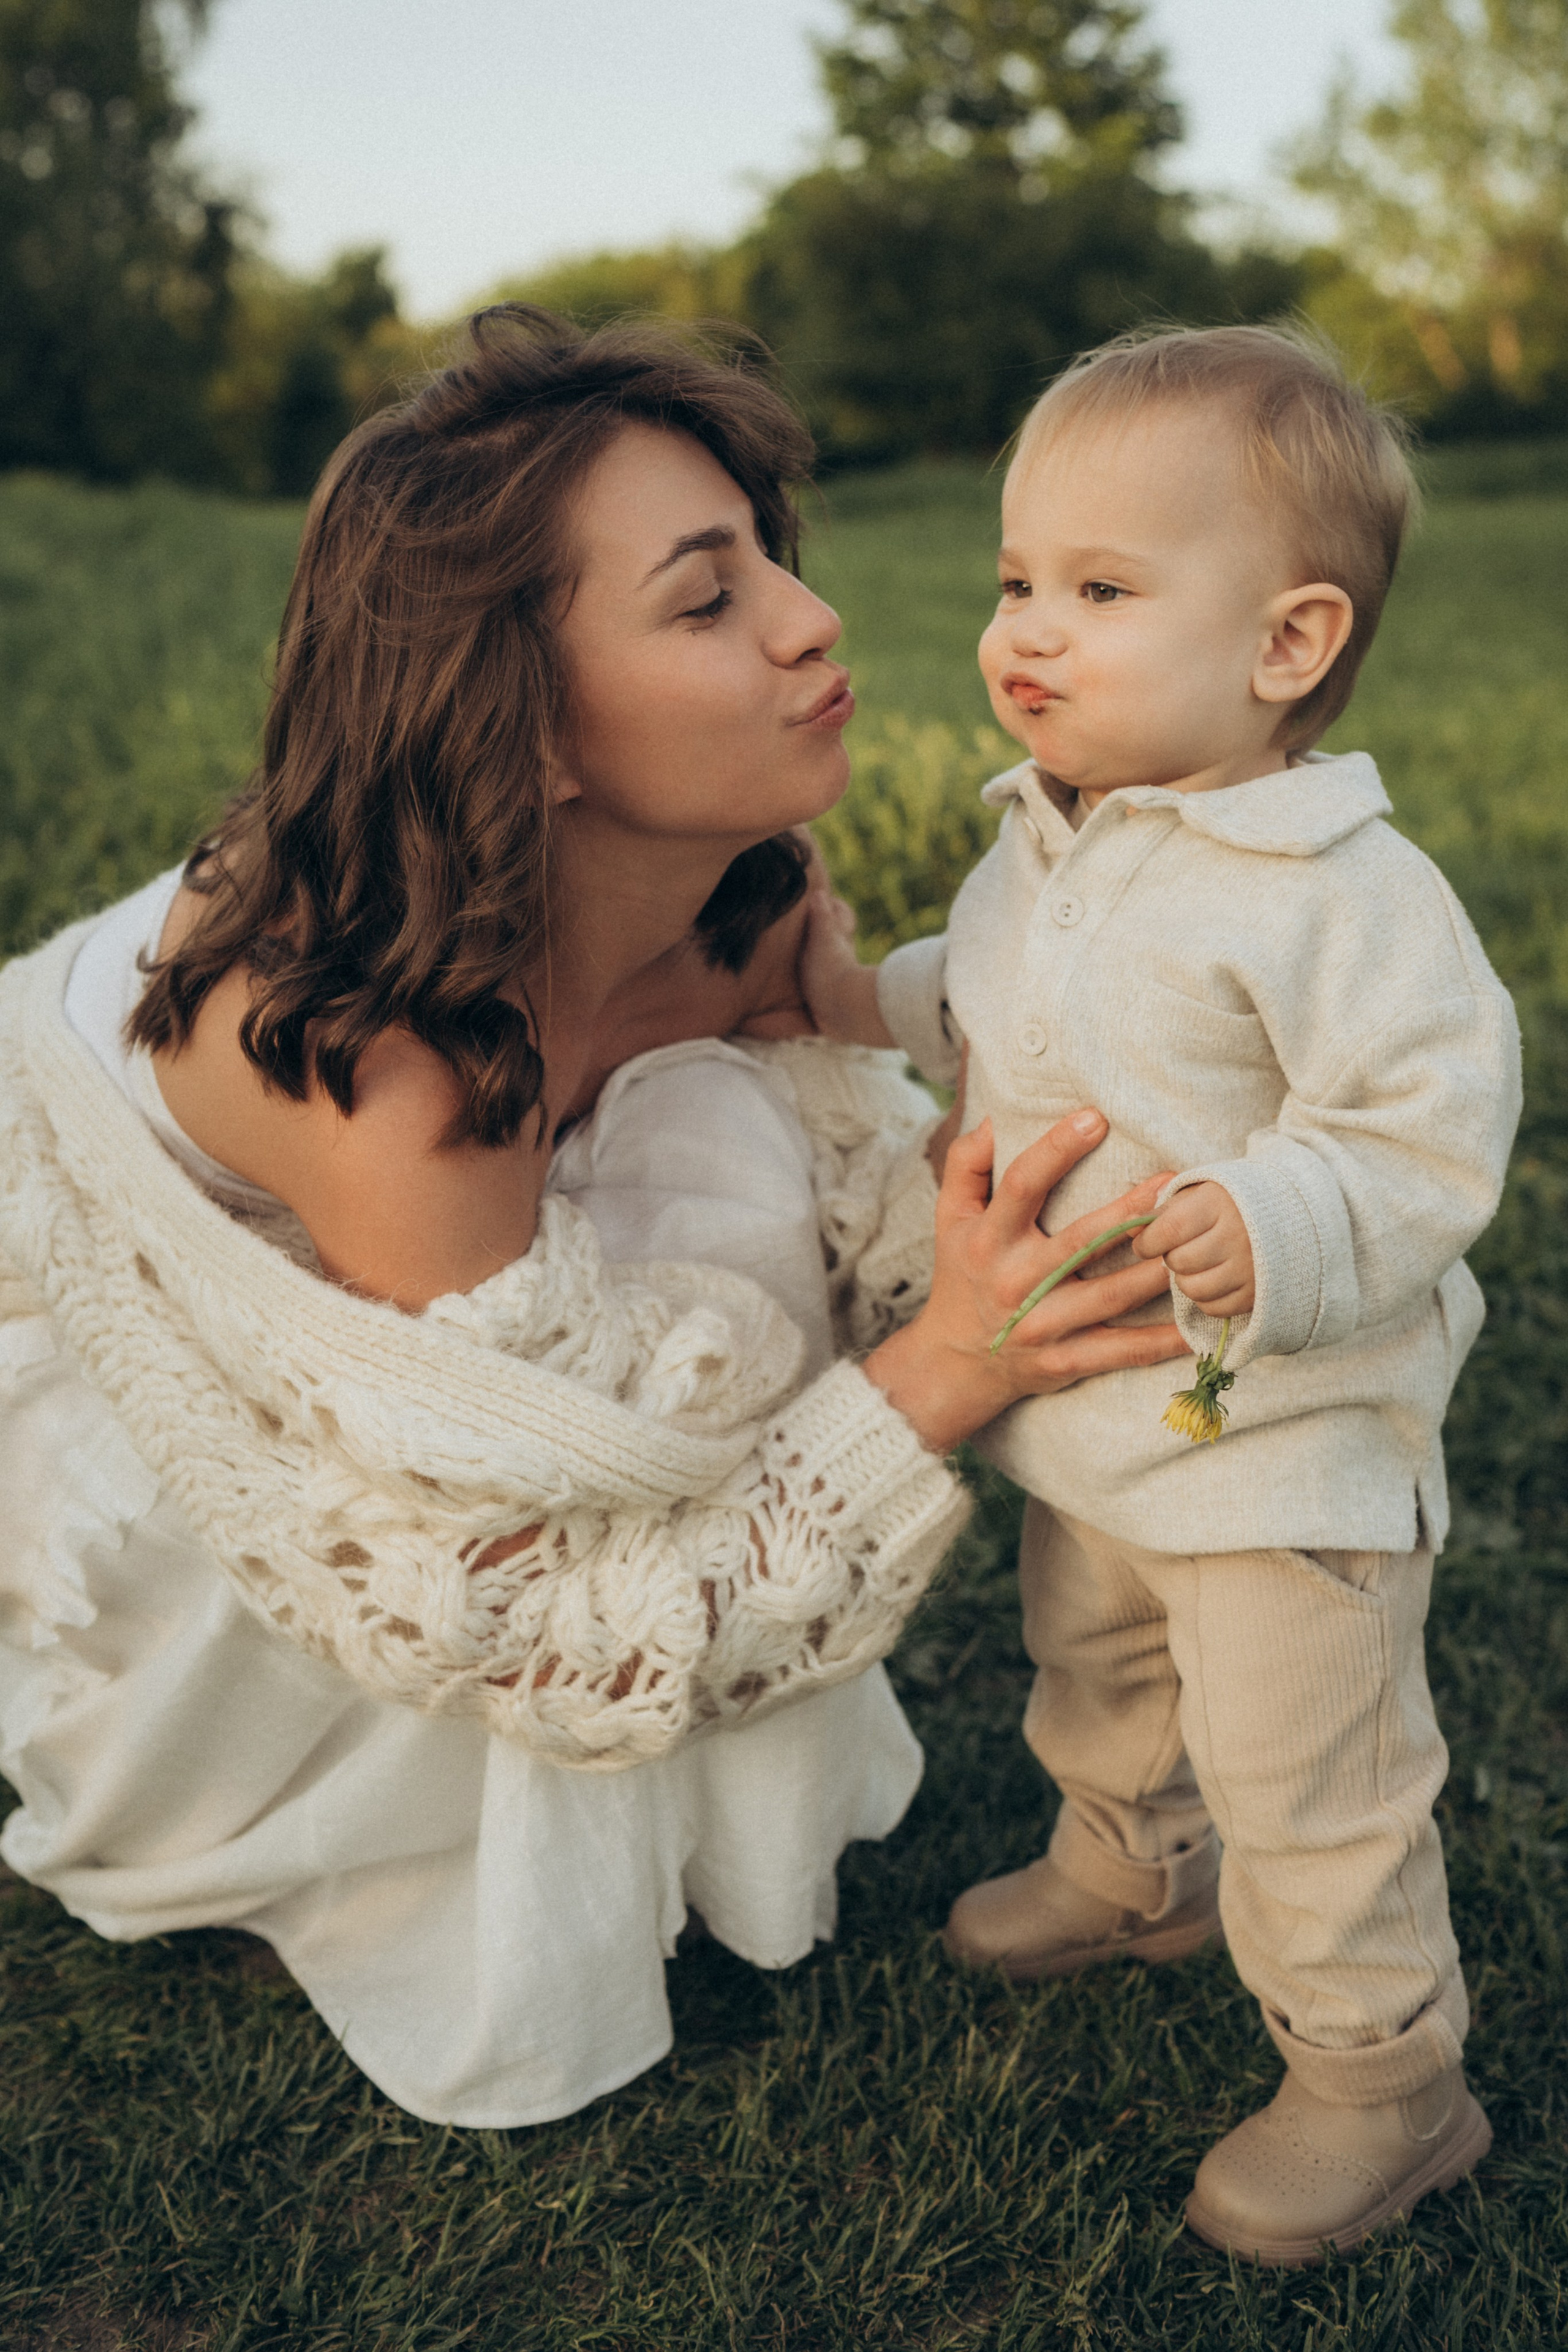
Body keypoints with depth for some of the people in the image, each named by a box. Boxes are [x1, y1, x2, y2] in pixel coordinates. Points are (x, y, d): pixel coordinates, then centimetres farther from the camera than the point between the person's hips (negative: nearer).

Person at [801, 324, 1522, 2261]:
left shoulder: (1340, 894, -25)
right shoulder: (1038, 845, 1)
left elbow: (1429, 1135, -26)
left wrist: (1281, 1231, -42)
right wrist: (866, 1001, 1)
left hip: (1283, 1440, -8)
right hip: (1080, 1414, 8)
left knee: (1306, 1781, 6)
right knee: (1093, 1676, 29)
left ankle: (1381, 2078, 29)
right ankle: (1132, 1870, 58)